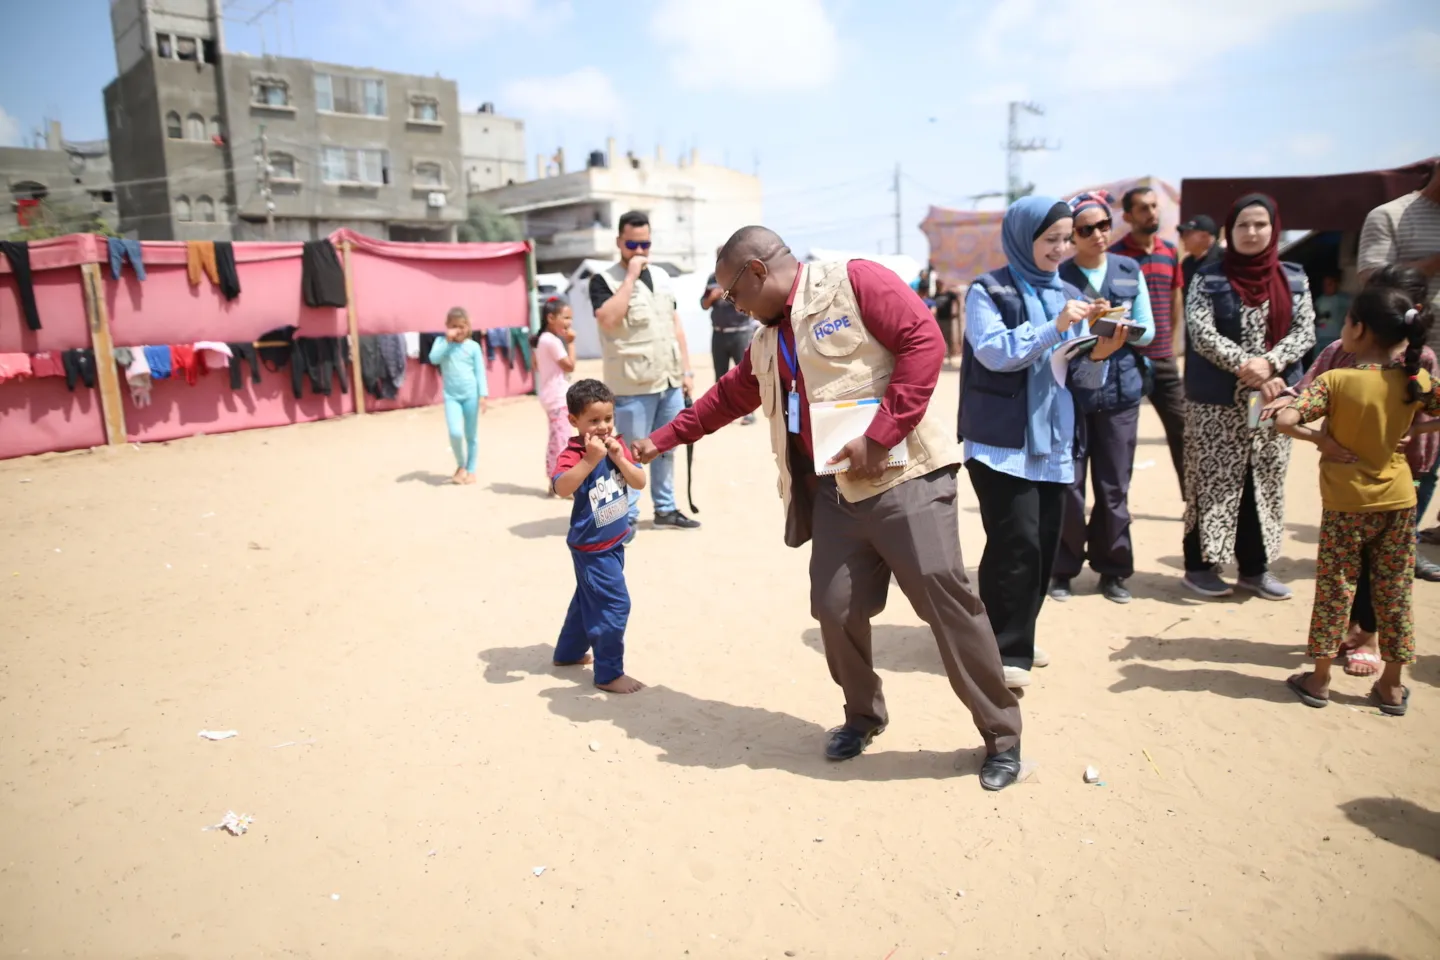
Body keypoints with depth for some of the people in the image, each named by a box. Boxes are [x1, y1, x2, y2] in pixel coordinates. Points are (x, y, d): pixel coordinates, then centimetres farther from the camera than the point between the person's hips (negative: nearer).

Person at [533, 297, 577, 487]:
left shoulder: (543, 339, 13)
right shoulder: (553, 341, -17)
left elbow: (536, 365, 21)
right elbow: (570, 366, -16)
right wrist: (570, 343, -10)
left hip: (552, 397, 11)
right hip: (558, 398, -11)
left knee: (555, 440, 14)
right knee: (562, 439, -9)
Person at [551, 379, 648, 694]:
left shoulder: (617, 444, 0)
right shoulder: (572, 453, -21)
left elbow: (640, 483, -6)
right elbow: (561, 488, -39)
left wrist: (619, 458, -20)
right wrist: (590, 460, -45)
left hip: (614, 543, 8)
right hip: (591, 547, -8)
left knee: (589, 599, 23)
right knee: (614, 604, -6)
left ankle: (569, 652, 42)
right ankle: (609, 673, 7)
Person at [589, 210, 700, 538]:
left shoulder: (660, 276, 14)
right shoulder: (604, 280, -6)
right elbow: (608, 320, -24)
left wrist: (686, 369, 12)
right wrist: (630, 276, -19)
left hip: (670, 382, 6)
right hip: (633, 387, -6)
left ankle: (665, 509, 25)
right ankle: (627, 516, 8)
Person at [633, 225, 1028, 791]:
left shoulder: (854, 282, -6)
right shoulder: (768, 341, 17)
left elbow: (924, 340, -16)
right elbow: (728, 396, 30)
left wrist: (879, 437, -19)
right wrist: (663, 440, 33)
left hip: (903, 476, -7)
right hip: (833, 491, 7)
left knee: (945, 600, -5)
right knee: (835, 609, 3)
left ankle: (1002, 737, 14)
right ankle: (863, 717, 29)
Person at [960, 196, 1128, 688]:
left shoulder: (1069, 295, 14)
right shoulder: (989, 291, -1)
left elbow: (1081, 378, 12)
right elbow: (993, 352, -16)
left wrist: (1099, 354, -9)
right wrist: (1055, 328, -21)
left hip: (1052, 441, 6)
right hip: (1001, 441, -6)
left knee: (1045, 545, 7)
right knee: (1016, 544, -11)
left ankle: (1017, 638, 23)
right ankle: (1004, 650, 1)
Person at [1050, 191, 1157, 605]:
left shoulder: (1130, 271, 8)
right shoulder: (1058, 276, -1)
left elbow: (1148, 330, 7)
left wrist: (1123, 327, -14)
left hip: (1121, 390, 3)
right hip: (1070, 391, -2)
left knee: (1114, 486, 8)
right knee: (1068, 485, 0)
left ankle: (1113, 569, 21)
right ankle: (1063, 568, 15)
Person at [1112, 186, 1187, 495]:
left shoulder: (1170, 252, 9)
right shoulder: (1115, 255, -8)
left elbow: (1175, 299, 17)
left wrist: (1174, 344, 13)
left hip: (1164, 360, 5)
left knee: (1181, 430, 9)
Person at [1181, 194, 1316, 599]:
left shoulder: (1294, 279, 9)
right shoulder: (1209, 278, -1)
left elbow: (1305, 332, 1)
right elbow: (1201, 333, -12)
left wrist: (1269, 362, -17)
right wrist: (1244, 366, -21)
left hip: (1273, 396, 4)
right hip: (1217, 399, -4)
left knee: (1266, 483, 8)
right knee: (1214, 482, -1)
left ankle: (1254, 568, 18)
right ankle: (1200, 565, 8)